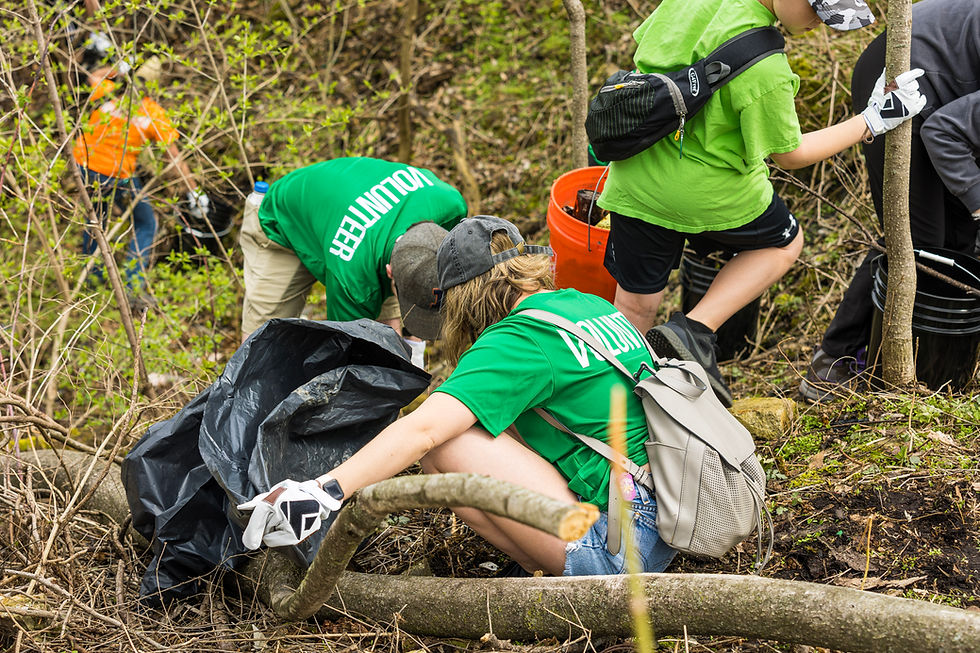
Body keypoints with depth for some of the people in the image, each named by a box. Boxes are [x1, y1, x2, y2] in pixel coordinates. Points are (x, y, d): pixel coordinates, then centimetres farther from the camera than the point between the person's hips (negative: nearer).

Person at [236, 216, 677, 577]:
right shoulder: (598, 308, 14)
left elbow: (423, 429, -23)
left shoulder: (519, 340, -11)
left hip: (613, 551, -9)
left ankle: (550, 574, -4)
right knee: (494, 419, 19)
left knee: (448, 443, -11)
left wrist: (324, 490, -27)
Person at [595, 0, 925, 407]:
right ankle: (695, 332, 5)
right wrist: (875, 121, -8)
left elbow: (642, 42, 12)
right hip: (708, 190, -6)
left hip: (634, 183, 6)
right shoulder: (763, 65, -27)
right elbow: (788, 154, -14)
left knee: (635, 305, 18)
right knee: (784, 243, 23)